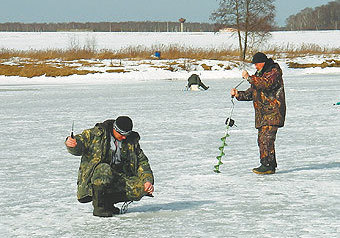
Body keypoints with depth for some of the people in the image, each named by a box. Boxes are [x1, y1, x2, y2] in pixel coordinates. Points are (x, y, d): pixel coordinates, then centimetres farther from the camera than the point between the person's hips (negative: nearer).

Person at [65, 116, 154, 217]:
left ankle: (108, 202, 3)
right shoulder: (97, 133, -6)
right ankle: (99, 206, -19)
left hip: (119, 177, 4)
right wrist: (72, 144, -34)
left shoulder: (132, 140, 9)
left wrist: (148, 180, -5)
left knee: (141, 187, -20)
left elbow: (142, 162, 11)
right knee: (104, 169, -39)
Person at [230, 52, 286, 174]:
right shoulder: (258, 75, 21)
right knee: (262, 139, 7)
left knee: (266, 138, -16)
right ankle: (270, 165, 14)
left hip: (273, 112, -9)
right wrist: (238, 94, 5)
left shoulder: (274, 72, -7)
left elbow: (267, 84, -26)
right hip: (261, 113, 9)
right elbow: (251, 93, 22)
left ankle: (268, 165, -17)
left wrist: (249, 78, -22)